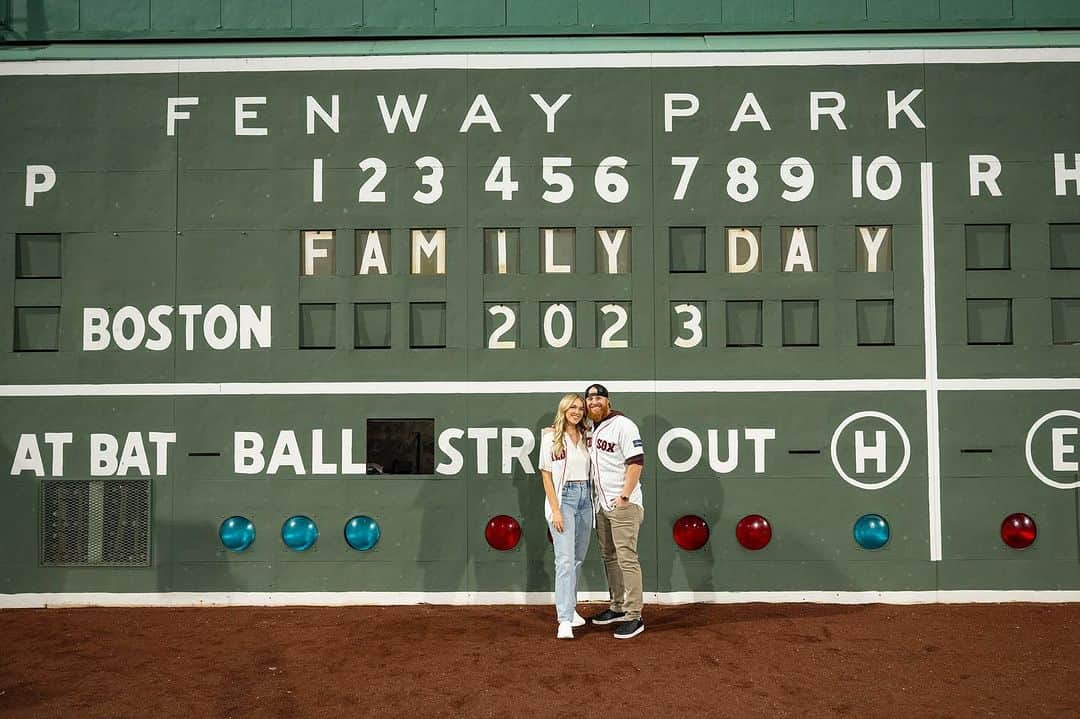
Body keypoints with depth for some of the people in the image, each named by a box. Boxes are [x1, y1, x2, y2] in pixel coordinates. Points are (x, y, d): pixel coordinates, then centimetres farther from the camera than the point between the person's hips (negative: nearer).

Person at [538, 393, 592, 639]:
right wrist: (555, 510, -13)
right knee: (565, 559, -12)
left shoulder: (585, 438, 12)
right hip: (562, 498, -6)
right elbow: (546, 476, -7)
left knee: (578, 559, 11)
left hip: (585, 499, 6)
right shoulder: (551, 437, -4)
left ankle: (570, 607, 25)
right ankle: (565, 621, -13)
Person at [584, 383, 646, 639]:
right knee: (609, 557, 14)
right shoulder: (590, 430, 13)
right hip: (601, 504, 8)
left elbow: (636, 462, -16)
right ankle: (618, 608, 26)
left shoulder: (622, 425, -11)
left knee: (626, 559, -7)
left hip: (623, 504, -8)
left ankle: (634, 617, -2)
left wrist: (624, 497, -19)